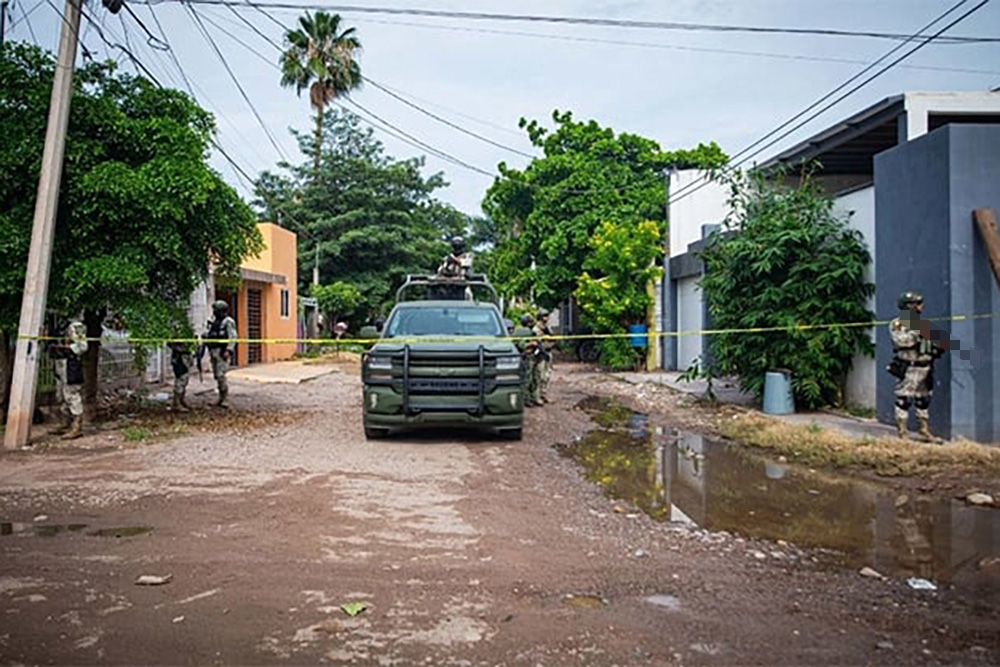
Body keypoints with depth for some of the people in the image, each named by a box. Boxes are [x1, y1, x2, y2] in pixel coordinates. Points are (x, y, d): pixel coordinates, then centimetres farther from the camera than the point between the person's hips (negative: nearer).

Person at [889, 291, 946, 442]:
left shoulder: (921, 324, 17)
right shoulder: (896, 324, -5)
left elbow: (930, 342, 22)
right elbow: (901, 340, -22)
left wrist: (937, 348, 3)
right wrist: (916, 332, -26)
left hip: (924, 368, 7)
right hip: (907, 369, -7)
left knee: (923, 401, 14)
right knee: (903, 400, -6)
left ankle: (923, 430, 24)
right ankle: (902, 433, -1)